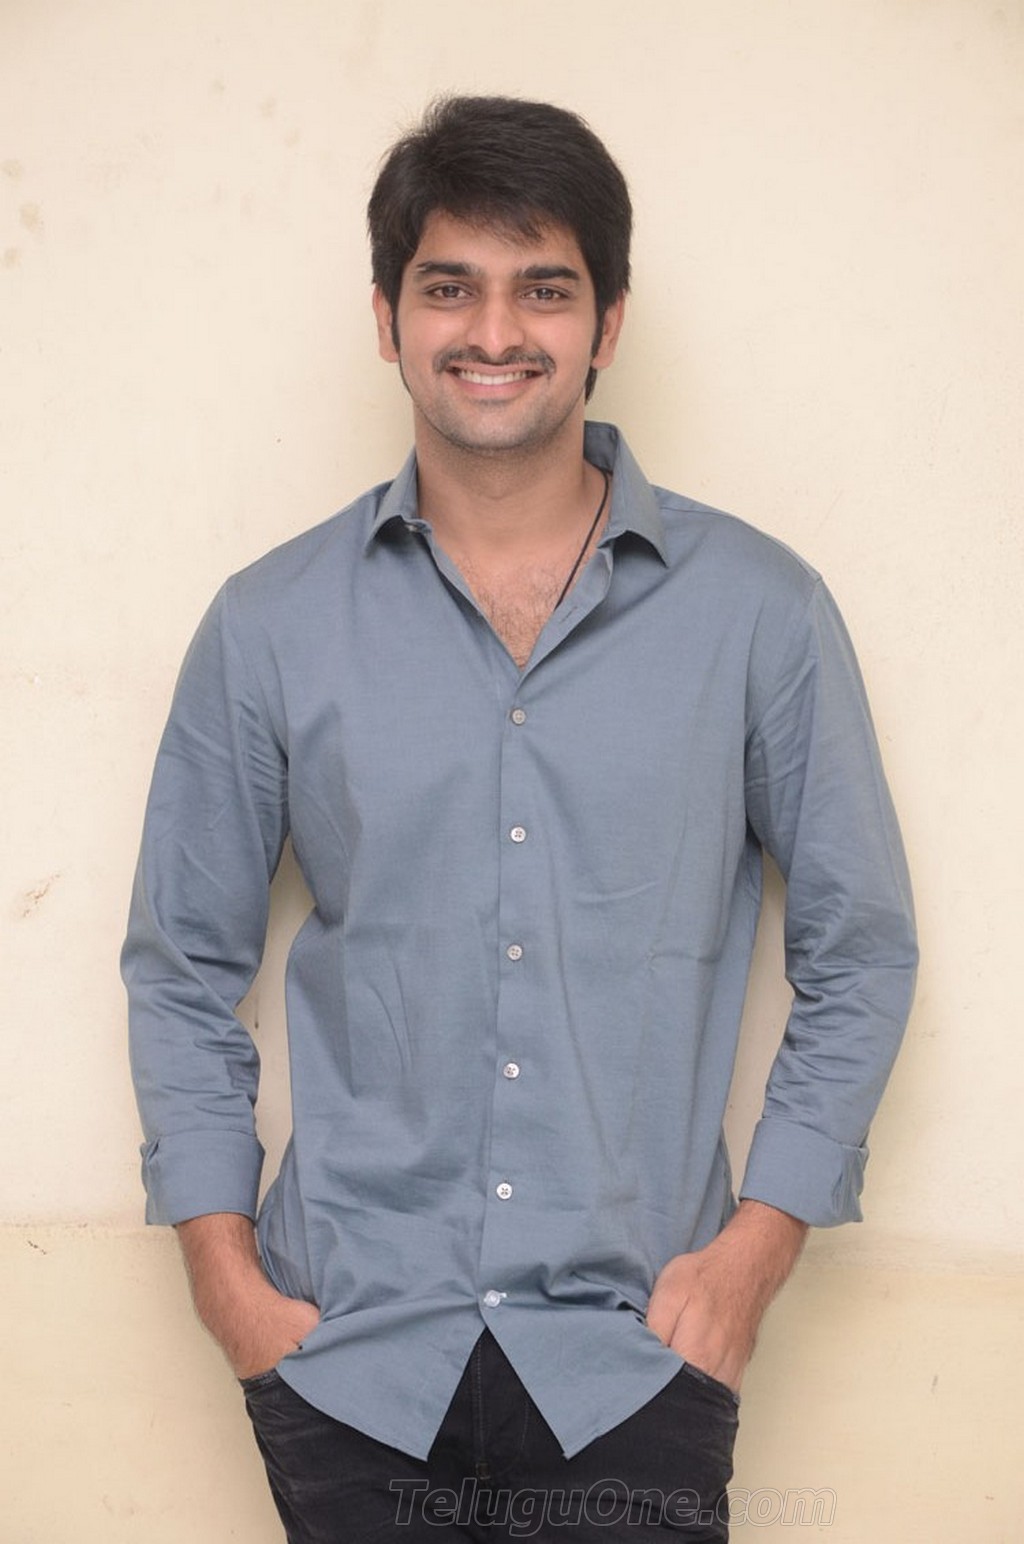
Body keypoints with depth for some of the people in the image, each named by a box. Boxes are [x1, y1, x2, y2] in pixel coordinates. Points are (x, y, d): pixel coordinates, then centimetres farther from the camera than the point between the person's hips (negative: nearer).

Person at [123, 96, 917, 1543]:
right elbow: (182, 969, 8)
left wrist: (759, 1245, -3)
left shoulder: (759, 611, -1)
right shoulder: (269, 626, 1)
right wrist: (229, 1280, 1)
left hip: (632, 1362, -1)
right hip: (349, 1357, 1)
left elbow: (859, 949, 5)